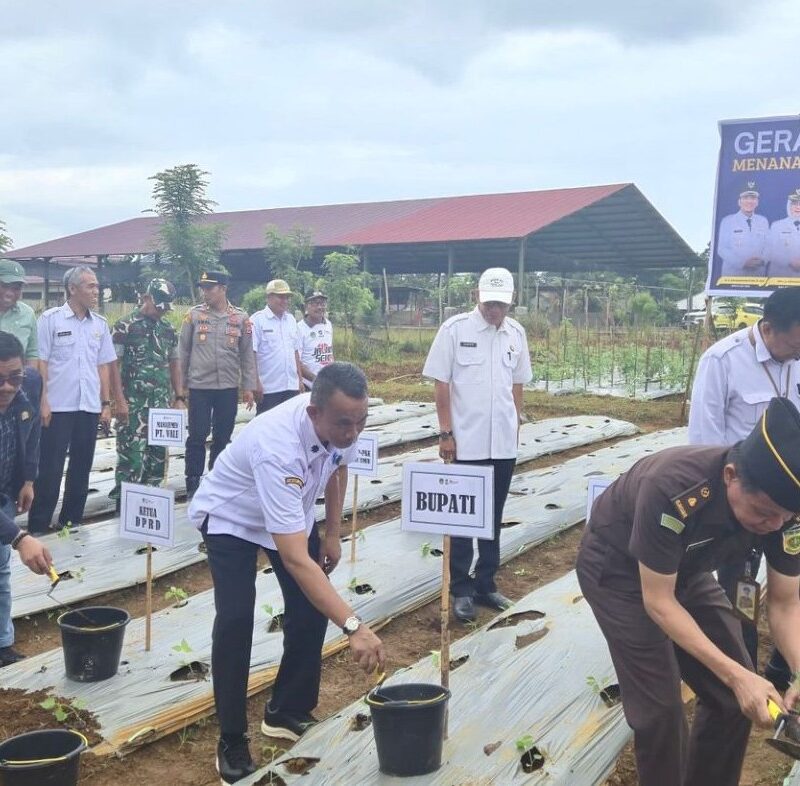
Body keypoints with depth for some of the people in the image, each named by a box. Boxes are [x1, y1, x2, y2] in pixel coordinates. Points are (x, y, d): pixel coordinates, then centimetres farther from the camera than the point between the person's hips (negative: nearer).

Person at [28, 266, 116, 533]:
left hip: (90, 407, 5)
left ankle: (71, 520, 22)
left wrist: (106, 403, 9)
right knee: (50, 467, 0)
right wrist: (43, 401, -11)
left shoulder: (100, 323, 9)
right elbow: (41, 362, -5)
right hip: (58, 407, -4)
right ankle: (38, 525, 8)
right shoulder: (51, 319, -4)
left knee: (81, 467, 10)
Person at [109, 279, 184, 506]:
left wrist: (179, 397, 11)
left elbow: (174, 364, 18)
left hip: (162, 404, 5)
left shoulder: (168, 329, 13)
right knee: (131, 453, -5)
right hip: (133, 404, -5)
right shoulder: (125, 326, -4)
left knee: (158, 452, 8)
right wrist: (119, 400, -13)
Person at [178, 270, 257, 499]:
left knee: (223, 437, 10)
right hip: (199, 386, -1)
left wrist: (248, 387, 1)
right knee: (197, 436, 1)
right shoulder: (194, 315, 1)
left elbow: (247, 355, 5)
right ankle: (193, 483, 12)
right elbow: (183, 352, 4)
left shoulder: (241, 318, 3)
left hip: (229, 388, 2)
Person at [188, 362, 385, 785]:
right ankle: (232, 740, -3)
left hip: (292, 514, 6)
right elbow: (296, 560, -48)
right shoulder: (278, 449, -45)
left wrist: (333, 533, 3)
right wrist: (353, 625, -52)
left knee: (311, 607, -3)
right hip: (232, 517, -6)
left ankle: (288, 712, 17)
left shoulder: (342, 424, -24)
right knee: (235, 618, -20)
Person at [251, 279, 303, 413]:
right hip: (268, 388, -6)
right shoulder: (258, 320, -7)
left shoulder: (291, 319, 12)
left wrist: (300, 379, 14)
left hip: (291, 386, 6)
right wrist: (256, 383, -14)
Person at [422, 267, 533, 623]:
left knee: (493, 517, 13)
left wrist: (516, 427, 12)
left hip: (503, 443, 4)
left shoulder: (516, 333, 5)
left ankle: (485, 584, 25)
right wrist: (445, 433, -9)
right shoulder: (455, 329, -8)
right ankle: (461, 589, 16)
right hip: (466, 442, -4)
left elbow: (517, 385, 13)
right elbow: (441, 384, -7)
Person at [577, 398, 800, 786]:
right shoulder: (672, 489, -41)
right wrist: (735, 674, -33)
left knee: (736, 697, 4)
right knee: (659, 705, -9)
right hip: (618, 568, -5)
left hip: (686, 568, 5)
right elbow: (658, 601, -29)